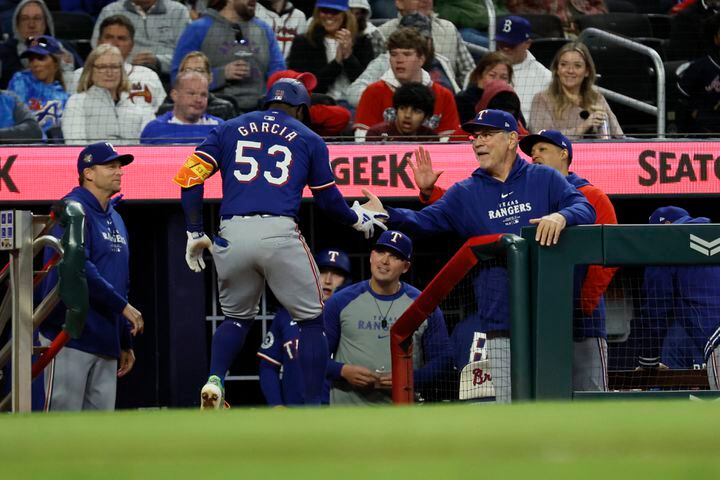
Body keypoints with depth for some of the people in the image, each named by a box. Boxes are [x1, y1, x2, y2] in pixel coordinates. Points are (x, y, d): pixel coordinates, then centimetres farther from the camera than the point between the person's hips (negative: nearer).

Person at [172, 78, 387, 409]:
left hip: (232, 233, 3)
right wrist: (358, 220, 38)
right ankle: (313, 410, 4)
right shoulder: (308, 139, 16)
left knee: (237, 317, 23)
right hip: (278, 232, -3)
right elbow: (328, 199, 19)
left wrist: (194, 234, 14)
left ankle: (215, 380, -3)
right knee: (311, 320, 11)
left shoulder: (230, 129, 20)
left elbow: (191, 176, 8)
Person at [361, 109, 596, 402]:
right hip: (501, 324, 2)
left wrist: (561, 217, -28)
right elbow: (425, 221, 1)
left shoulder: (545, 179, 7)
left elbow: (585, 209, -5)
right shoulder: (466, 193, 12)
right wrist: (386, 215, -18)